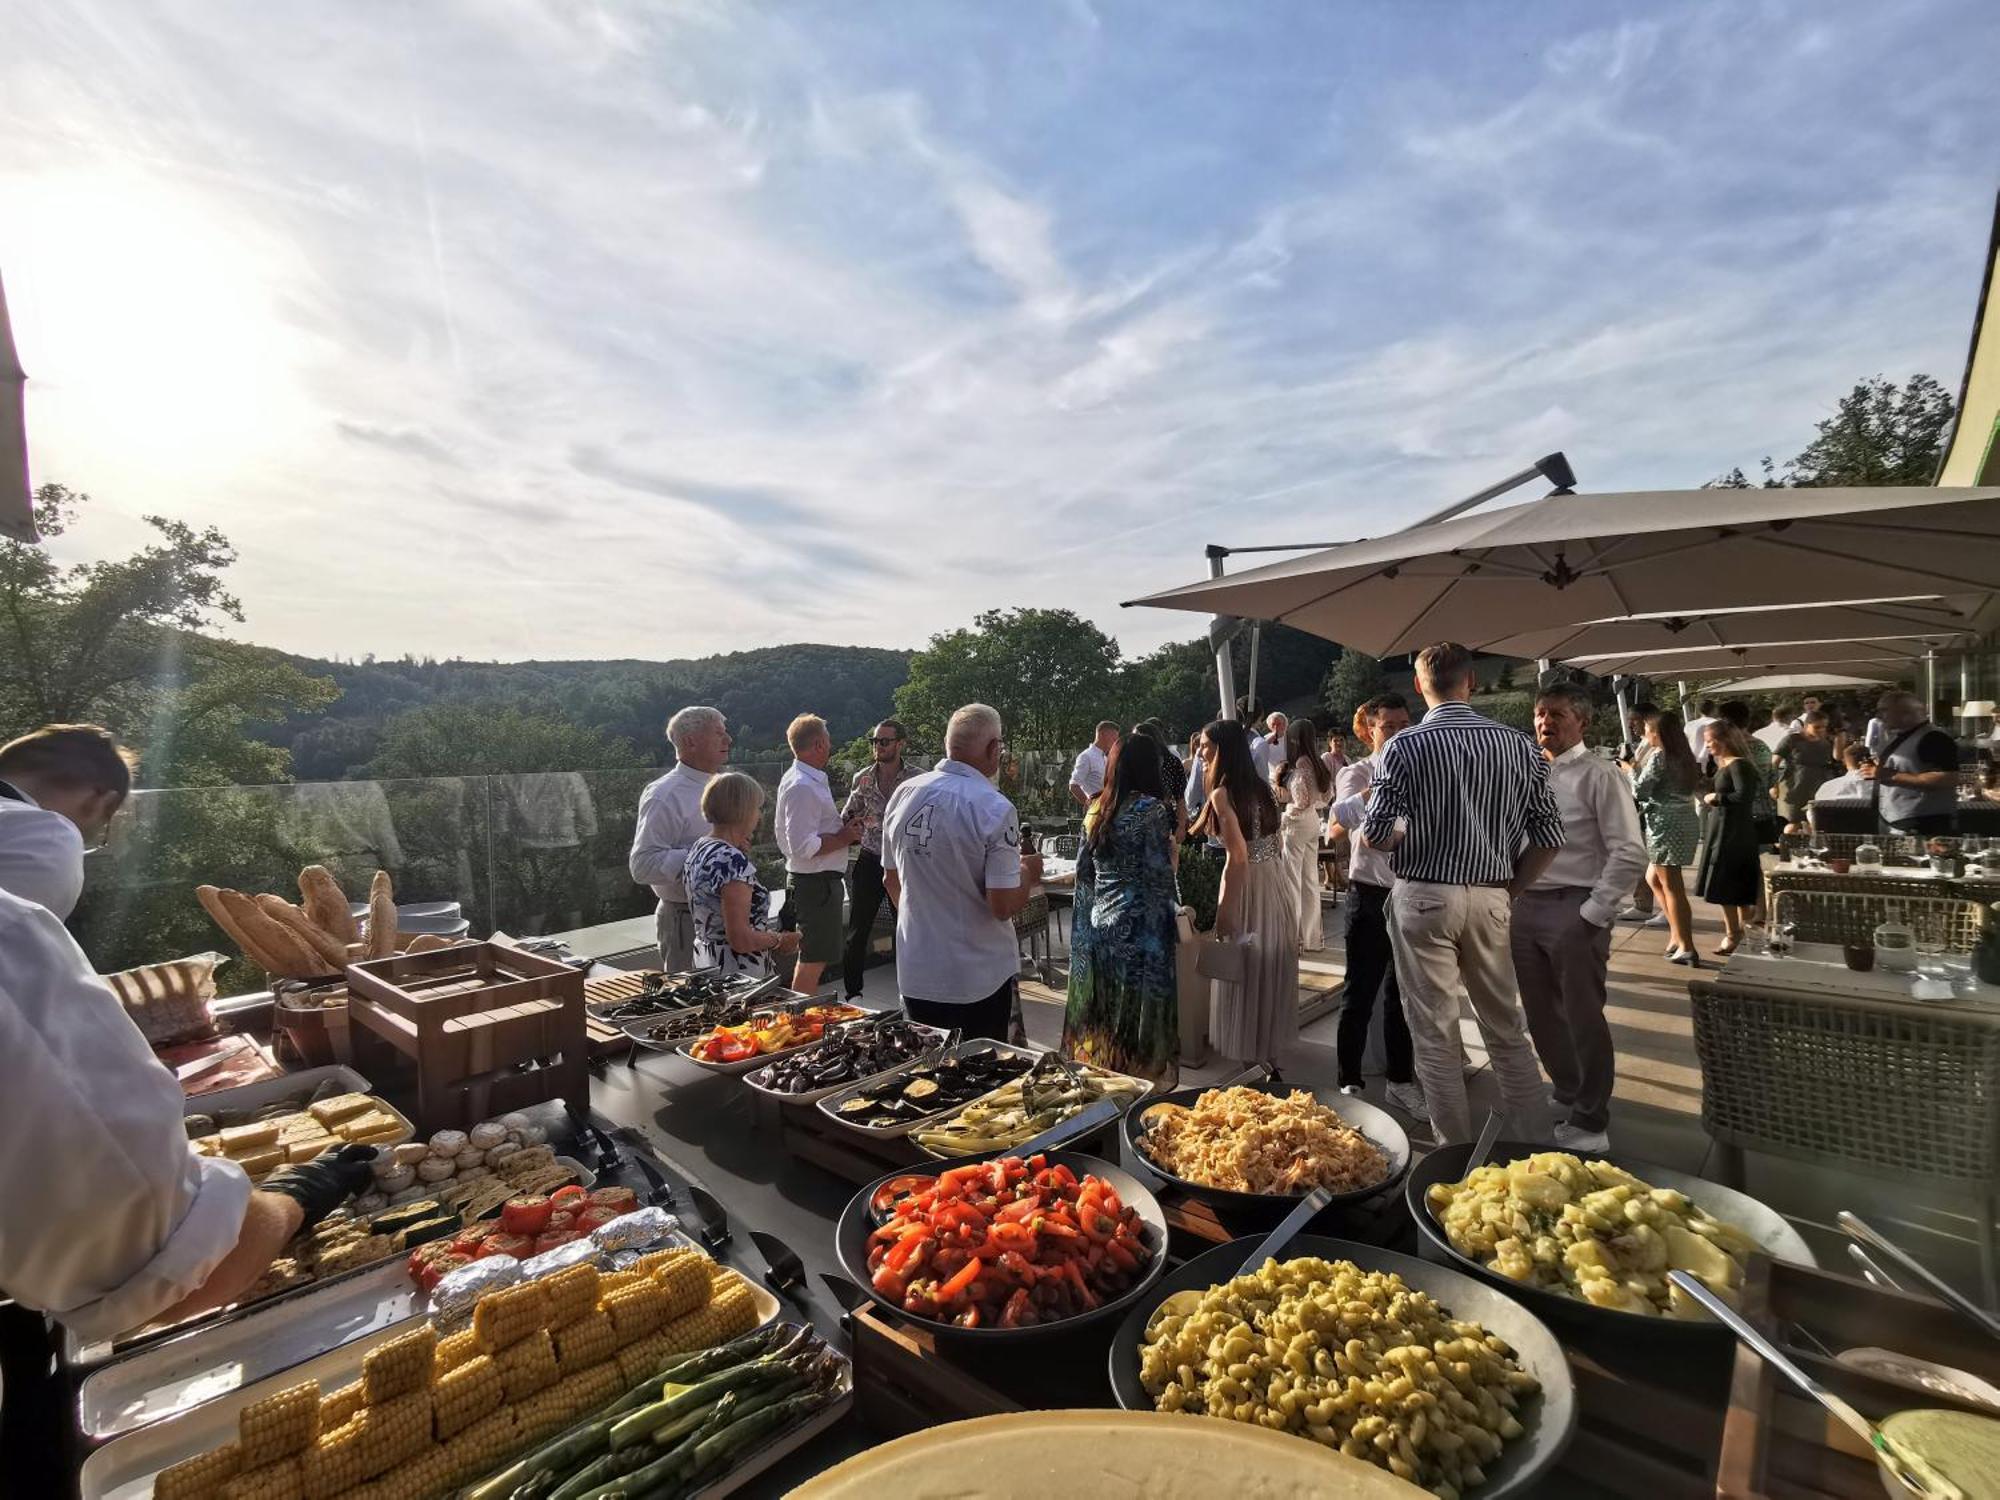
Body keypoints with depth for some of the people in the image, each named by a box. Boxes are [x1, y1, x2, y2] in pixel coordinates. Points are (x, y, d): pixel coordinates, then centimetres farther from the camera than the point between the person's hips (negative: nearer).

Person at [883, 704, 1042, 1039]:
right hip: (979, 980, -5)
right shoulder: (995, 809, -20)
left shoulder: (903, 794, -2)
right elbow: (1004, 907, -20)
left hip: (915, 975, 5)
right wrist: (1028, 873, 0)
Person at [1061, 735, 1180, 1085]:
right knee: (1139, 1015, 3)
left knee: (1103, 1017, 16)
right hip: (1138, 930, -7)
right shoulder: (1151, 809, -13)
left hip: (1098, 925, 7)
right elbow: (1159, 876, -17)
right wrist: (1174, 854, 1)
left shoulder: (1099, 807, 7)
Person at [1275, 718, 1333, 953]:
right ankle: (1312, 937, 21)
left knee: (1292, 881, 0)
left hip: (1297, 823, -8)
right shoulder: (1318, 764, 7)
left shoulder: (1300, 764, -17)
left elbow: (1301, 801, -19)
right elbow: (1327, 796, 13)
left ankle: (1293, 938, 5)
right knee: (1310, 880, 13)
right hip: (1314, 822, 8)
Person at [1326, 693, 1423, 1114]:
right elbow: (1343, 815, -28)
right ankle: (1349, 1083, 15)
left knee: (1401, 993, 16)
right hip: (1371, 895, -4)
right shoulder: (1356, 774, -6)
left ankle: (1400, 1079, 29)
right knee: (1360, 993, 2)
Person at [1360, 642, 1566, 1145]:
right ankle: (1538, 1143, 28)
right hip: (1489, 898, 4)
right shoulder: (1518, 745, 0)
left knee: (1435, 1033, 8)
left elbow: (1375, 836, -13)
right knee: (1507, 1028, 19)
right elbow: (1550, 835, 1)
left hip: (1424, 896, -4)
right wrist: (1511, 888, 13)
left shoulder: (1404, 747, -11)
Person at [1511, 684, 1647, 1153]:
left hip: (1574, 910, -6)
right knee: (1541, 1012, 17)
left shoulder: (1598, 776, -8)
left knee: (1583, 1017, 3)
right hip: (1526, 906, 6)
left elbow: (1629, 853, -14)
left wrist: (1593, 912, -15)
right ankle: (1566, 1093, 38)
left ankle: (1590, 1122, 19)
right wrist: (1511, 897, 8)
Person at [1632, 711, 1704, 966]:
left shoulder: (1658, 755, -12)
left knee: (1671, 886, -3)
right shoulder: (1682, 755, 15)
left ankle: (1687, 948, -1)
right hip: (1684, 820, 9)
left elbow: (1639, 790, -13)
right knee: (1653, 878, 19)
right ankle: (1677, 932, 18)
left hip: (1667, 823, -9)